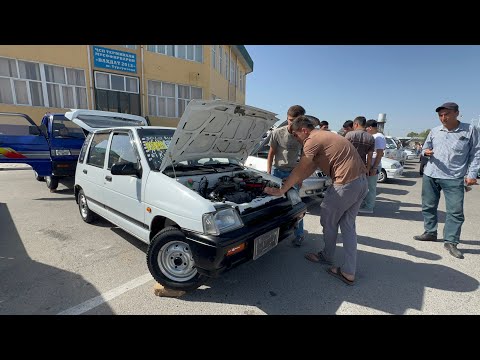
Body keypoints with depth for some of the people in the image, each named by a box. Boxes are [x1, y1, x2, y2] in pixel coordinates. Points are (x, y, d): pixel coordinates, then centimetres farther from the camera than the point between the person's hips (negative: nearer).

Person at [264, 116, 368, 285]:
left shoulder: (312, 141, -10)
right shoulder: (324, 136, 21)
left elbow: (299, 171, -9)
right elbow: (310, 168, 21)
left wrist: (281, 190, 0)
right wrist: (291, 183, 21)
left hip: (346, 184, -10)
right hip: (361, 181, 10)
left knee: (328, 221, 11)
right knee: (348, 224, 14)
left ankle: (327, 256, 35)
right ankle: (349, 272, 21)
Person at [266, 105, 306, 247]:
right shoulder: (278, 133, -8)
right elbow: (271, 154, 0)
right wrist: (268, 173, -5)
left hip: (293, 172, 0)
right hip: (277, 171, 0)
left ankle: (299, 234, 10)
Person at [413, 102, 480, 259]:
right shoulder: (434, 131, 7)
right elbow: (425, 148, 16)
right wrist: (425, 152, -9)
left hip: (454, 178, -3)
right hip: (430, 175, 3)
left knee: (456, 211, -2)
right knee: (428, 206, 11)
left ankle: (450, 242, 10)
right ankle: (430, 233, 27)